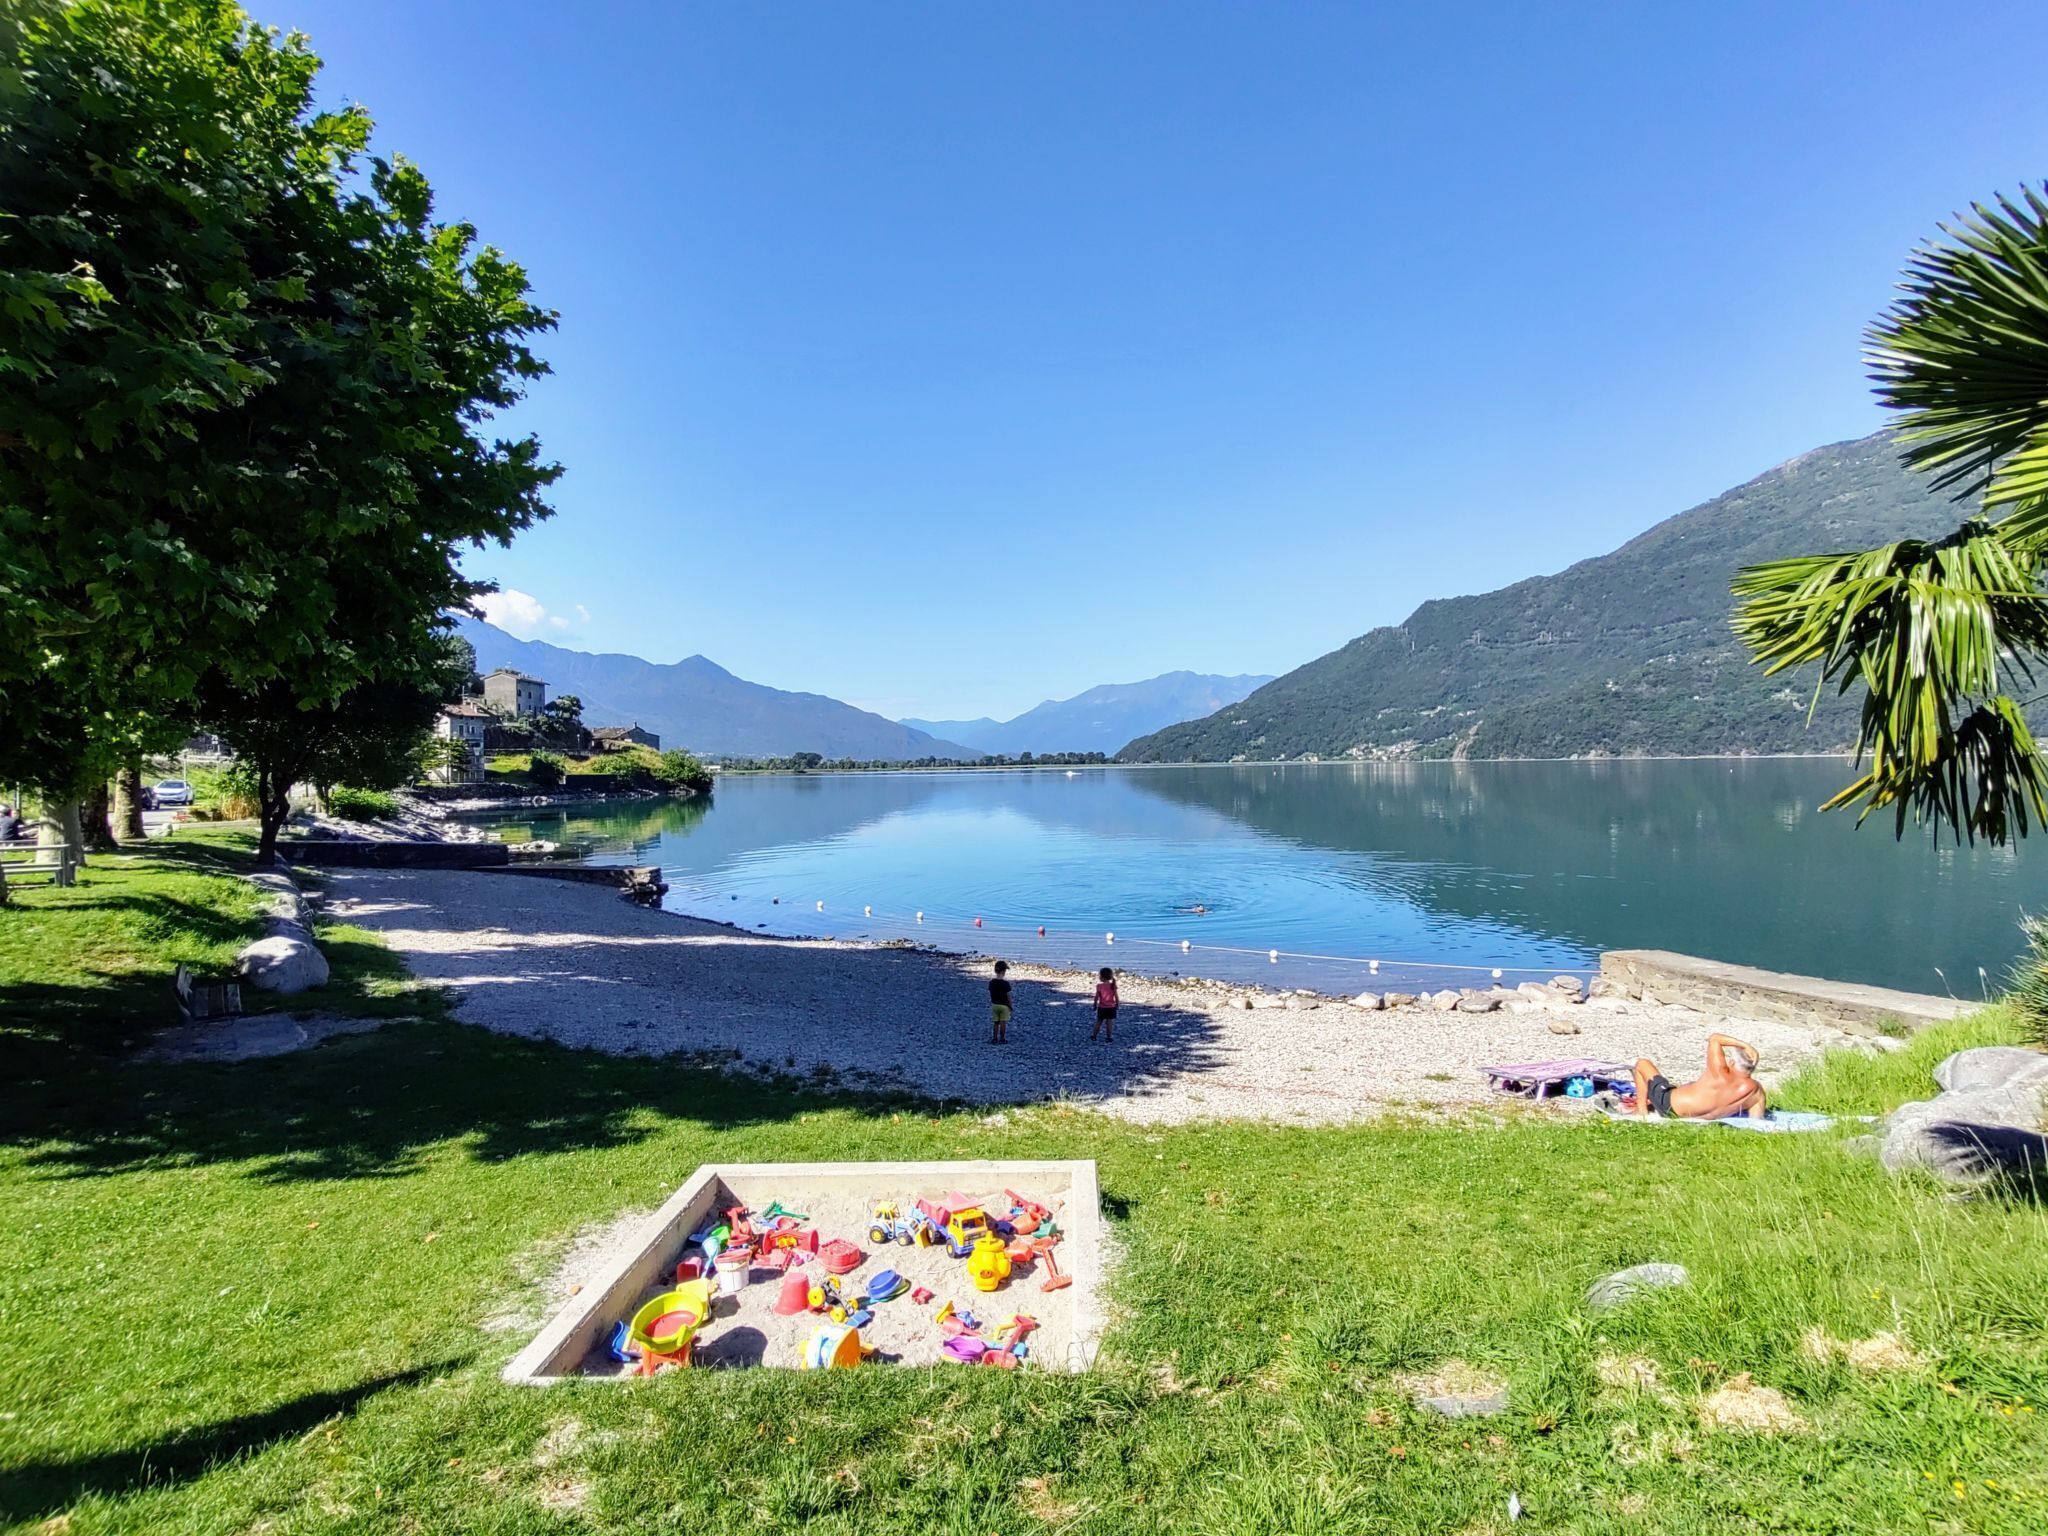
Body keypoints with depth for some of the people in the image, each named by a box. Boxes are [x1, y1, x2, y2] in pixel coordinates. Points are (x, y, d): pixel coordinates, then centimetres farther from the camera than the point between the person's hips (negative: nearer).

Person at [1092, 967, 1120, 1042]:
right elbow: (1116, 996, -3)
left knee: (1098, 1022, 12)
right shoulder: (1113, 985, -6)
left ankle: (1094, 1035, 16)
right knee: (1109, 1022, 5)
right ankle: (1108, 1037, 5)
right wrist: (1117, 1005, 11)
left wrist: (1095, 1005, 3)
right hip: (1111, 1007, 1)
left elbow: (1096, 997, -9)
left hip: (1102, 1007, -1)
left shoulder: (1099, 986, -12)